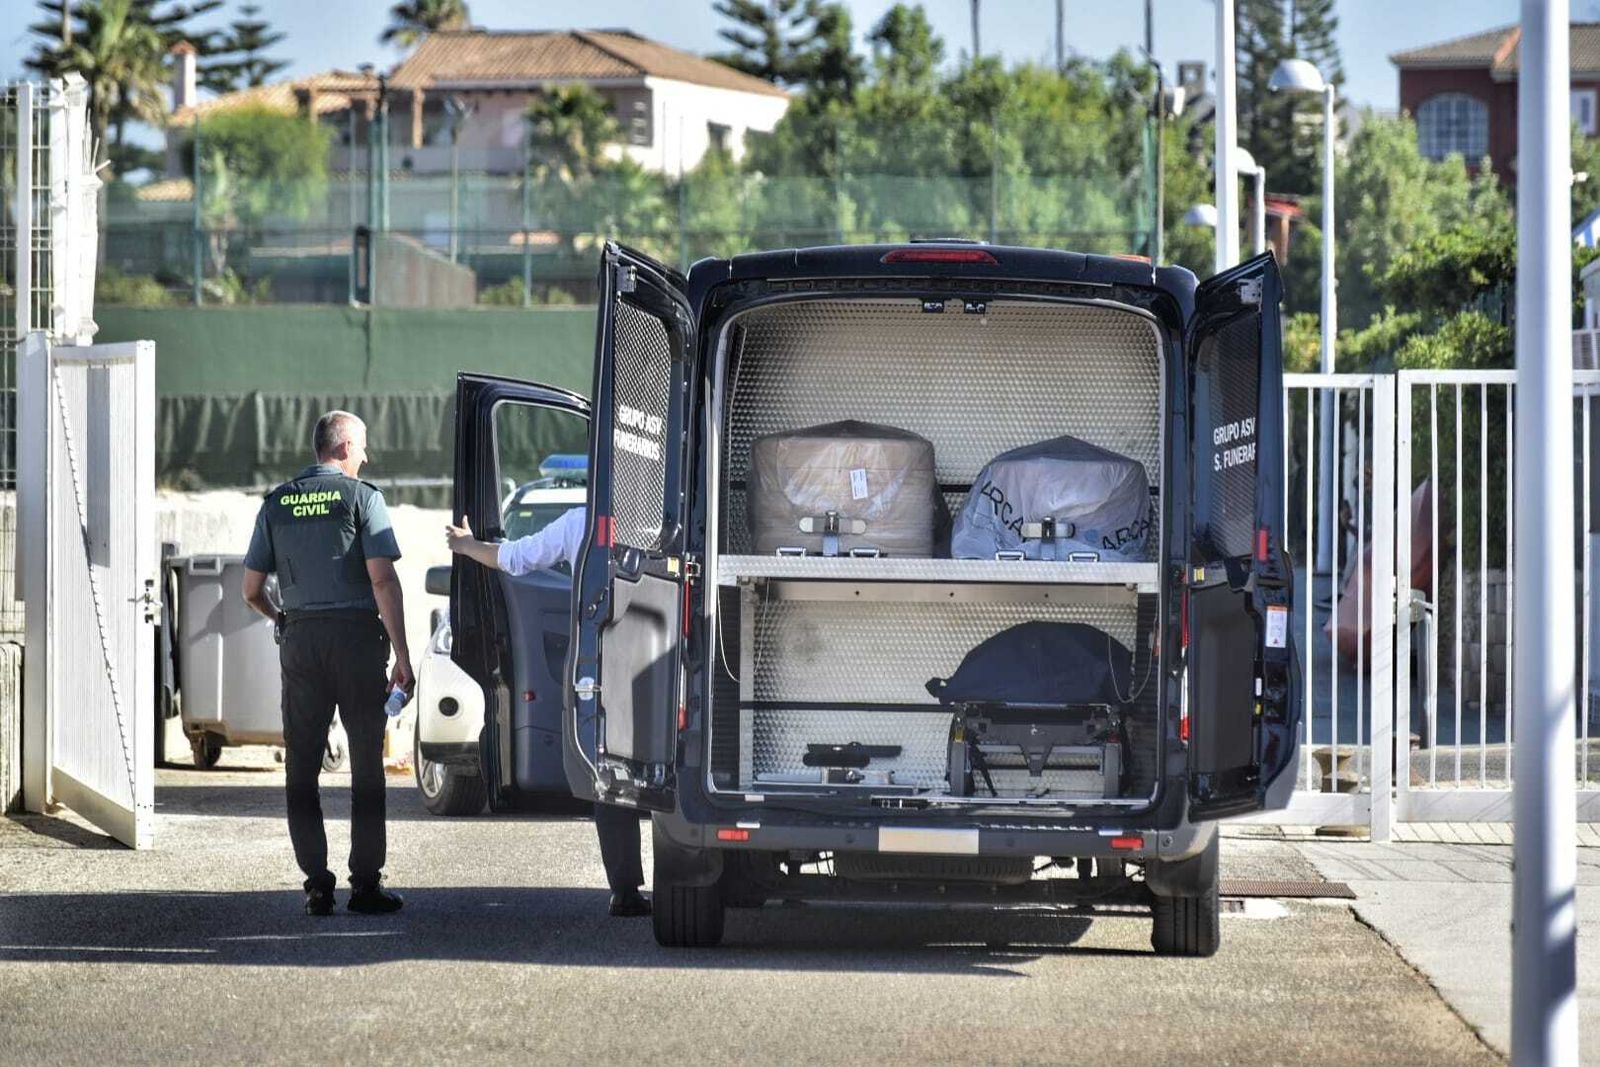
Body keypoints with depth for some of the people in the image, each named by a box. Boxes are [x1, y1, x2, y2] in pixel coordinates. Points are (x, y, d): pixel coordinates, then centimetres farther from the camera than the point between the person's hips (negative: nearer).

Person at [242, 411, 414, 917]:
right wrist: (401, 654, -10)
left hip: (300, 638, 3)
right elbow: (383, 580, -12)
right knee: (366, 762, 4)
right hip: (356, 633, -3)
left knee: (302, 764, 8)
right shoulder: (360, 496, -4)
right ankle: (366, 883, 2)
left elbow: (251, 589, 9)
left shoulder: (277, 503, 8)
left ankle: (317, 884, 4)